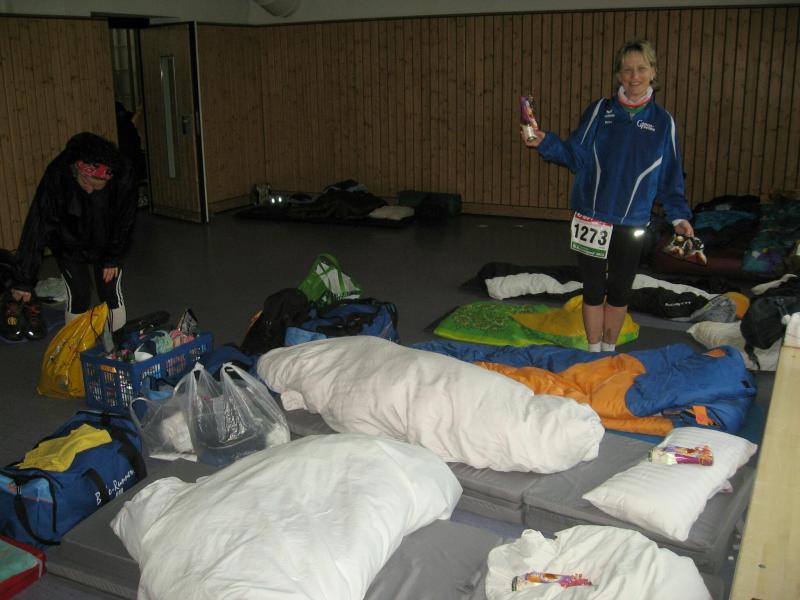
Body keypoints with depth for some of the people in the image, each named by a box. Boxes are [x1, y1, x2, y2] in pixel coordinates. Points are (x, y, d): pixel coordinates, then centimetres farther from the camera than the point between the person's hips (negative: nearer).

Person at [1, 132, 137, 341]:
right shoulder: (56, 176, -33)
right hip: (70, 247, -1)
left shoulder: (123, 176, -31)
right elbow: (37, 227, -30)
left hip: (107, 245, 1)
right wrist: (23, 280, -28)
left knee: (113, 294, 2)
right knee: (77, 297, -3)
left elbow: (125, 221, -13)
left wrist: (113, 258, -6)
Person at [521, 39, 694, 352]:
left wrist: (678, 215, 2)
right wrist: (546, 143, -18)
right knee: (593, 289, 7)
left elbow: (669, 176, 7)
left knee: (619, 291, 12)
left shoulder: (662, 121, 2)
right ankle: (594, 353, 24)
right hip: (591, 218, -1)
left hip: (632, 224, 1)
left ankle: (609, 351, 31)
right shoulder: (599, 111, 0)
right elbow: (576, 156, -3)